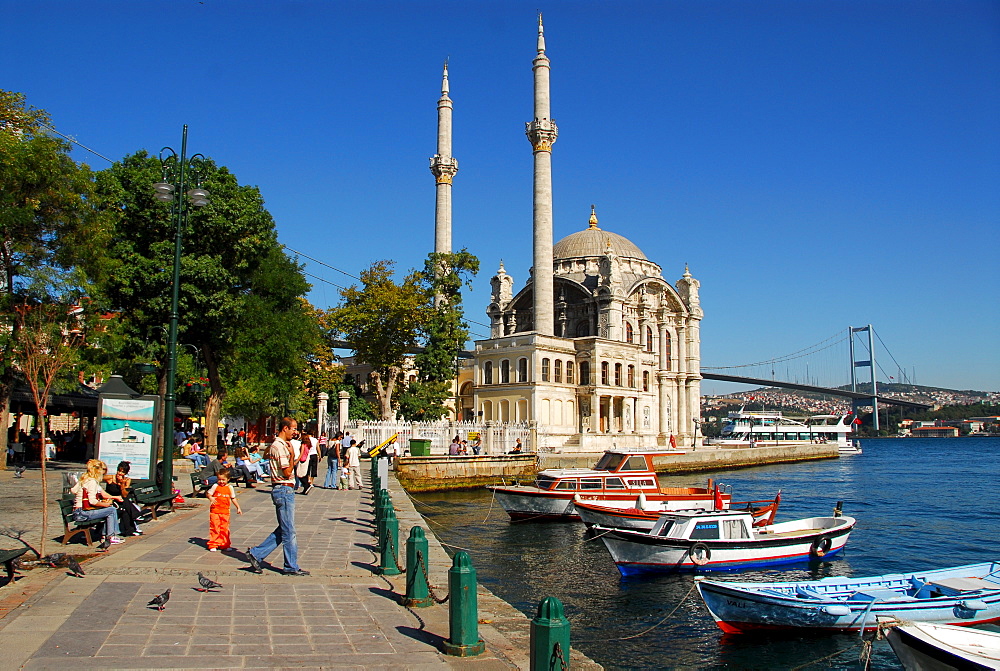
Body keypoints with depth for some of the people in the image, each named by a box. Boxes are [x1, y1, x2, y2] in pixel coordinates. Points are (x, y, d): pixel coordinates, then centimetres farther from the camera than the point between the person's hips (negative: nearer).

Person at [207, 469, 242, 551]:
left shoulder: (230, 488, 5)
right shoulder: (215, 486, -1)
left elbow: (233, 498, 14)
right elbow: (209, 494, 0)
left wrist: (238, 507, 11)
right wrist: (211, 498, -22)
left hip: (225, 512, 2)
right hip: (215, 511, -2)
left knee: (225, 529, 8)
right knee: (214, 528, -1)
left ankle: (225, 545, 18)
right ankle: (213, 545, 8)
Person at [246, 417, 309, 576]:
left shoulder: (280, 445, 16)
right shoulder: (279, 447, -16)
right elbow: (287, 472, -19)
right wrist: (292, 453, -15)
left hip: (283, 491, 10)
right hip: (284, 490, -10)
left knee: (283, 530, 16)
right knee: (289, 532, -1)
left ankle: (256, 554, 19)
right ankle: (291, 567, 7)